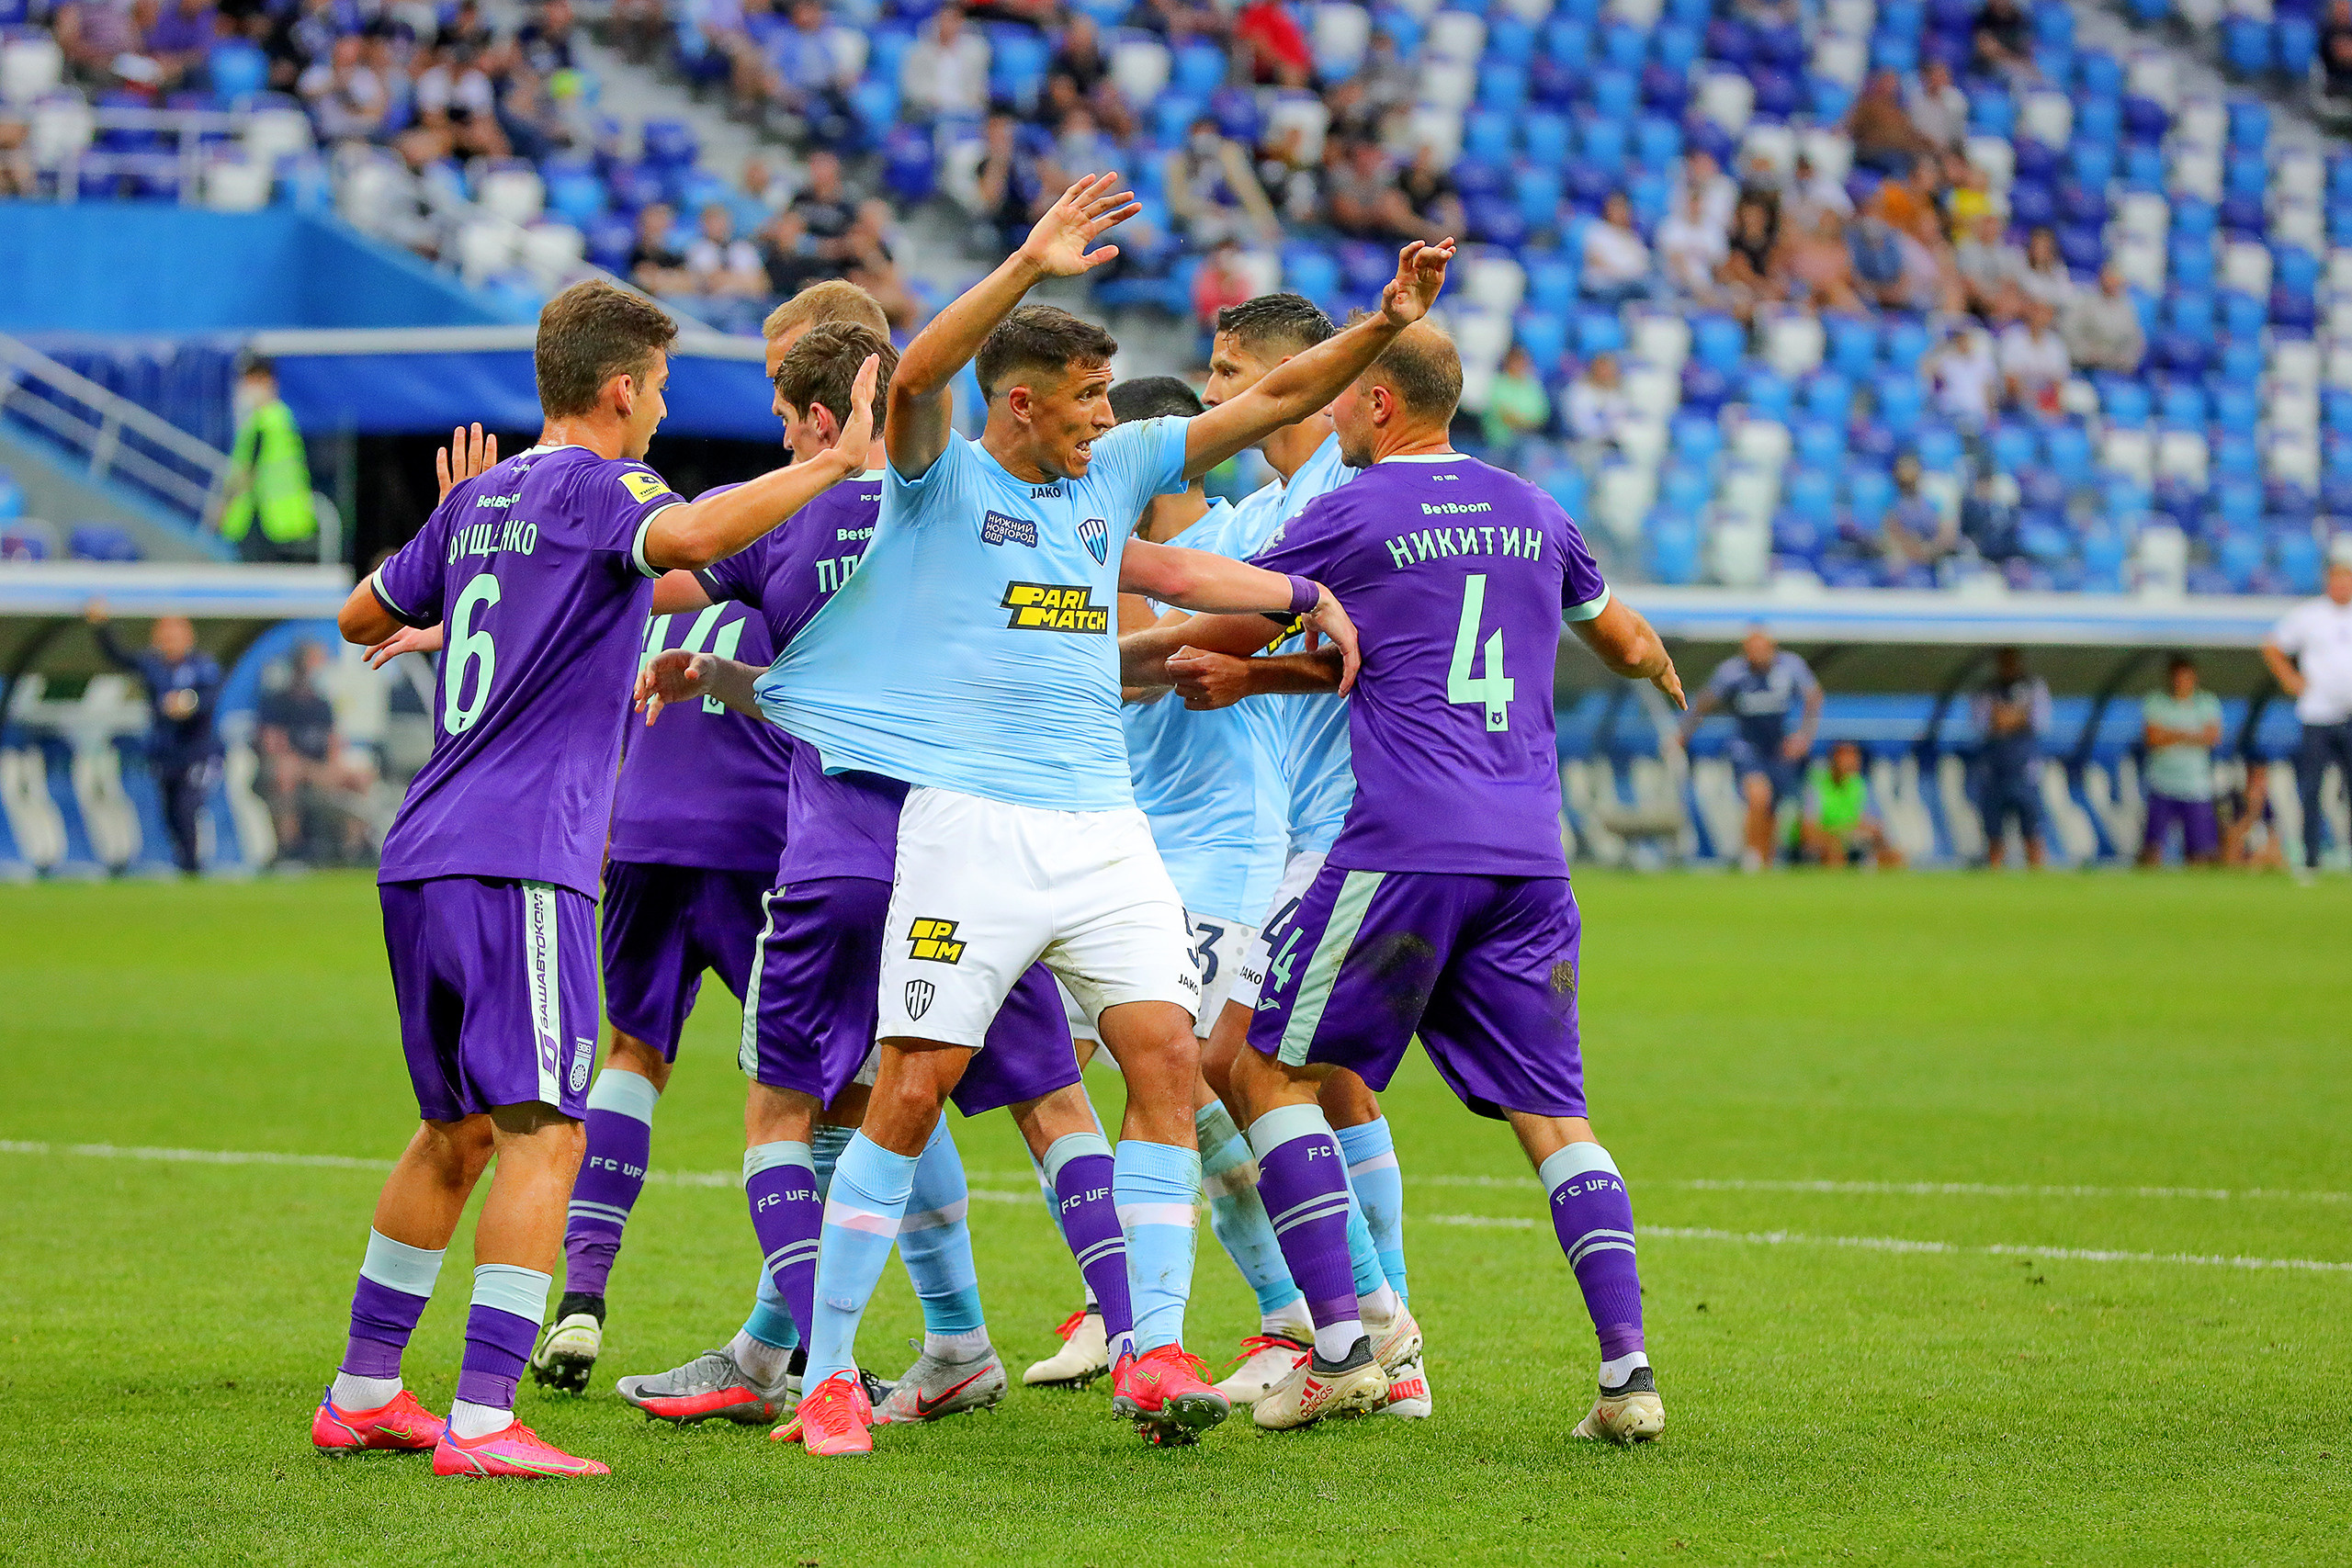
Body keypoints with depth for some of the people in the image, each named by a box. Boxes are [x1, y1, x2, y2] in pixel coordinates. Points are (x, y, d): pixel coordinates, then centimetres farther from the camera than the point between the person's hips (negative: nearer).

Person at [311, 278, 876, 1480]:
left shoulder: (478, 500, 18)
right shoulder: (598, 487, -6)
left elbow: (361, 618, 31)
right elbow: (691, 536, -28)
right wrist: (834, 463, -20)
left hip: (421, 859, 9)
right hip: (520, 862, -9)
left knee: (456, 1130, 19)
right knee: (543, 1132, -9)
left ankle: (362, 1393, 23)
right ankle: (482, 1422, -17)